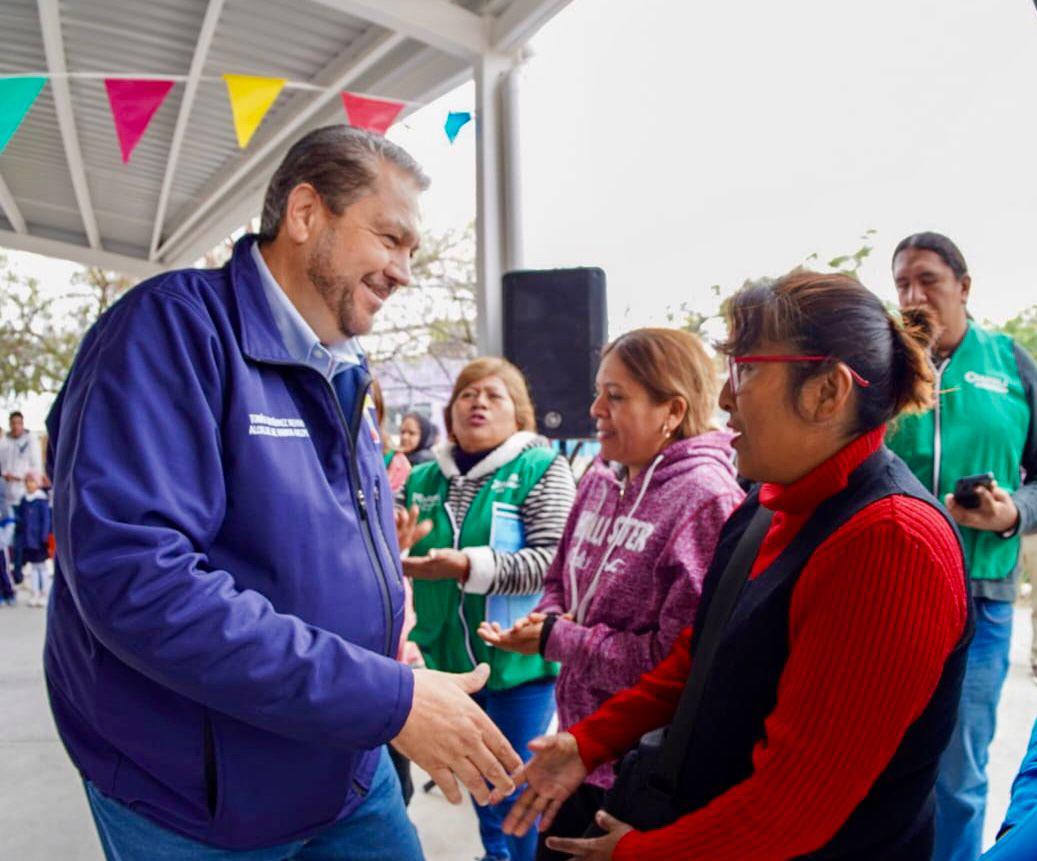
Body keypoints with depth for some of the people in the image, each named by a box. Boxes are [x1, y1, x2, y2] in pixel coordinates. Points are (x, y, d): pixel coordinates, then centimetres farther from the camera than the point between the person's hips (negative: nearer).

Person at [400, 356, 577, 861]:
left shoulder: (541, 470, -9)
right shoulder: (423, 479, 5)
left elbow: (554, 560, -21)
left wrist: (468, 566, -30)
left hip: (517, 658, -5)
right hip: (449, 656, 5)